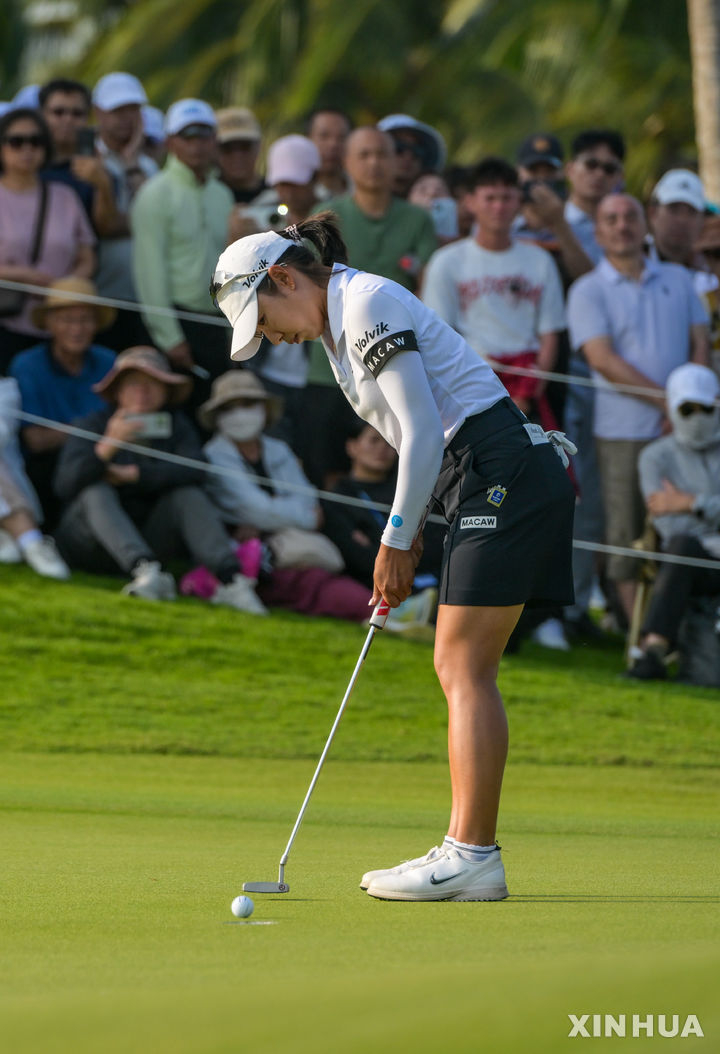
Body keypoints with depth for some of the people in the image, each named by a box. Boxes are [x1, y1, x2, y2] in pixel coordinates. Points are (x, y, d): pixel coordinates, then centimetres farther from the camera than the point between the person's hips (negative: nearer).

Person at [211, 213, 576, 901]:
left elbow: (423, 431, -16)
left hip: (504, 476, -10)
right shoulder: (339, 327, 19)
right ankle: (465, 848, 7)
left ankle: (474, 858, -14)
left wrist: (396, 538, -9)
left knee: (465, 669, -11)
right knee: (459, 669, 8)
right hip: (487, 486, 10)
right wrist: (407, 540, 14)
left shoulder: (366, 303, -11)